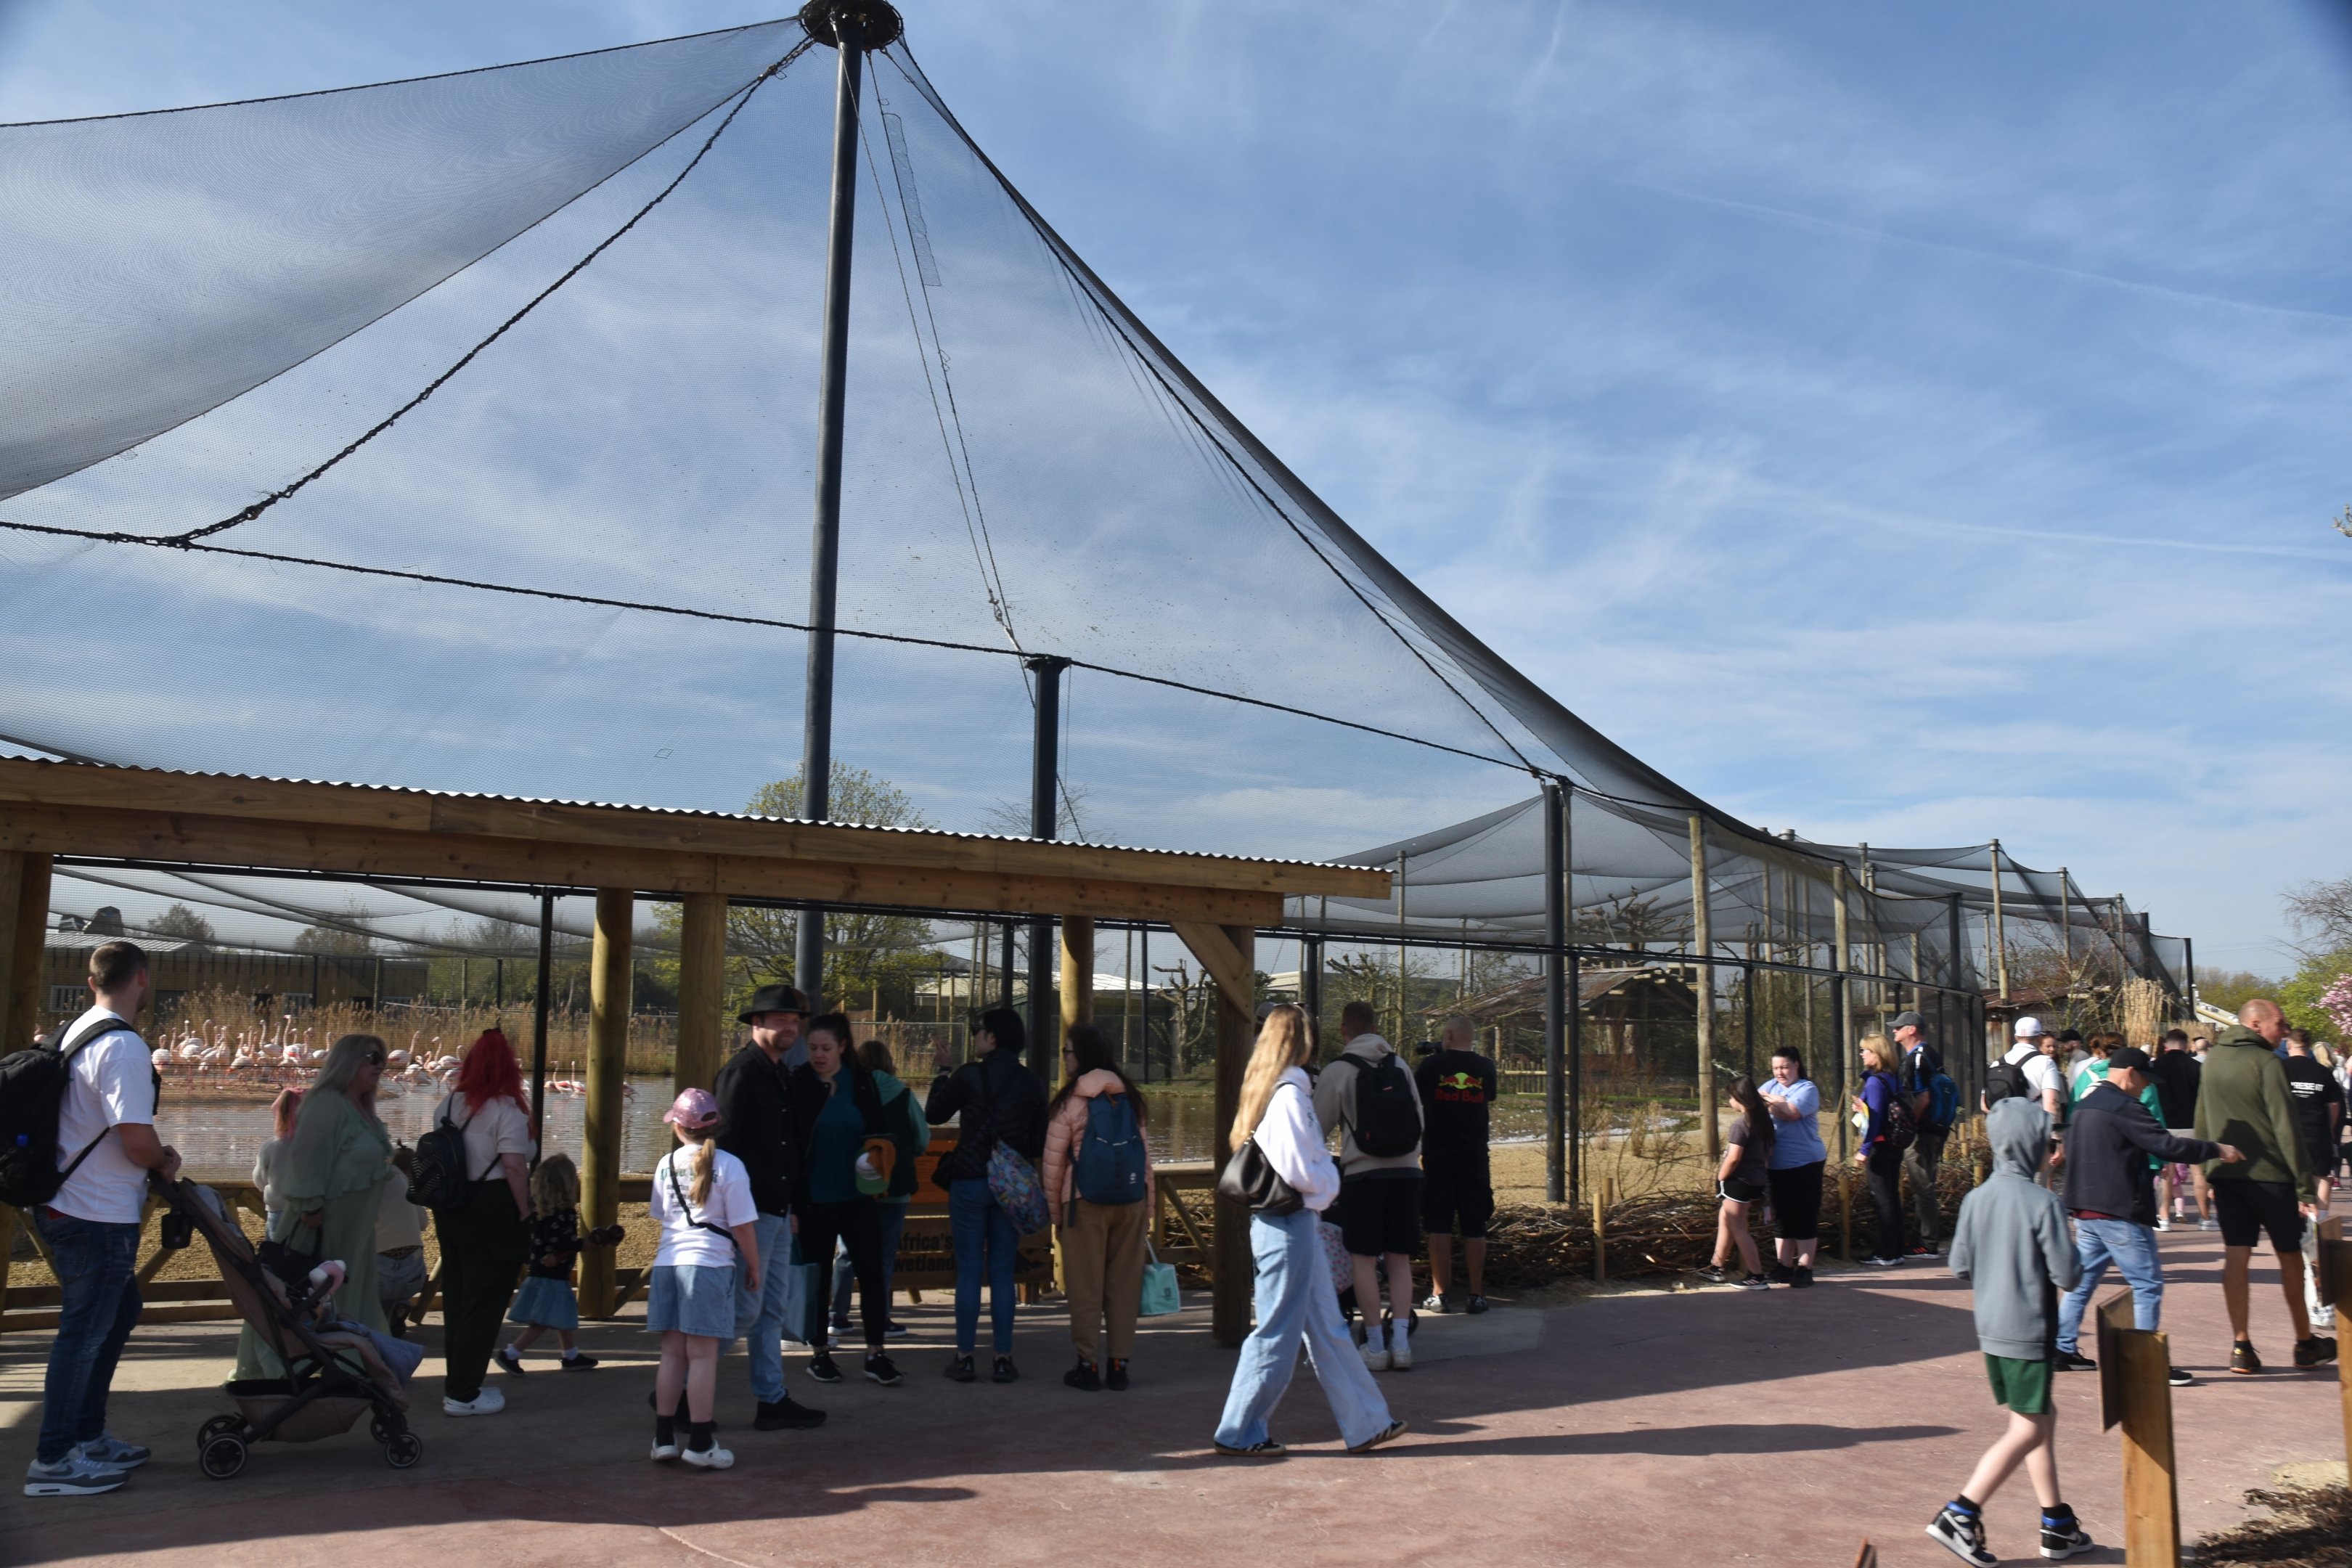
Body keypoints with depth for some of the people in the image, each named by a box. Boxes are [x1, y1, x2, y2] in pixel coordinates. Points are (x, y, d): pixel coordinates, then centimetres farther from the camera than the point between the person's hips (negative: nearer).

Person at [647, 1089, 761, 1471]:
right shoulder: (728, 1166, -6)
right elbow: (743, 1226, -7)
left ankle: (664, 1438, 17)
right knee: (703, 1355, -1)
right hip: (709, 1264, -4)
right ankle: (700, 1443, 1)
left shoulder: (667, 1164, 8)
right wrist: (753, 1268, 5)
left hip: (668, 1262, 5)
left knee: (672, 1353, 12)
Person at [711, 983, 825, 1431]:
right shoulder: (741, 1071, -14)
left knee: (772, 1310, 13)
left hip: (776, 1210, 9)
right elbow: (725, 1142, -18)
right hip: (751, 1211, -9)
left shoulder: (780, 1074, 15)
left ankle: (773, 1401, 20)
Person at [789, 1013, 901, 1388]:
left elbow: (879, 1130, 9)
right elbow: (788, 1142, -6)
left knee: (871, 1271, 1)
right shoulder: (797, 1085, -6)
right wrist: (793, 1197, -8)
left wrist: (878, 1156, -12)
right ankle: (819, 1352, 21)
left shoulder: (861, 1083, 1)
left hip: (858, 1195, 2)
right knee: (819, 1275, 8)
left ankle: (876, 1354, 8)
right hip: (815, 1200, -2)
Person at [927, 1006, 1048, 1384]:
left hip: (970, 1181, -3)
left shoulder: (970, 1075, -9)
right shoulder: (1032, 1083, 3)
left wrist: (943, 1071, 12)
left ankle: (965, 1357, 9)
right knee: (1003, 1274, 8)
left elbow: (934, 1114, 3)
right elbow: (1039, 1143, 7)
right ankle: (1003, 1359, 8)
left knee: (969, 1272, 5)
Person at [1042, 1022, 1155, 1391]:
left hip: (1086, 1204, -4)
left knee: (1085, 1288, 5)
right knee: (1124, 1286, 8)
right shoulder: (1132, 1098, 7)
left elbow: (1053, 1163, -3)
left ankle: (1089, 1365, 8)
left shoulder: (1070, 1102, -5)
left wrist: (1056, 1212, 7)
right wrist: (1148, 1208, 15)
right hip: (1132, 1203, 4)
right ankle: (1119, 1365, 12)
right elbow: (1146, 1154, 9)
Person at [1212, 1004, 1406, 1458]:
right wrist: (1329, 1183, -3)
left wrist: (1321, 1184, 6)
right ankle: (1239, 1434, 10)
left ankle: (1365, 1424, 21)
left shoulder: (1269, 1092, 12)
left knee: (1327, 1328, 14)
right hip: (1289, 1222, -10)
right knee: (1277, 1334, 0)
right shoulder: (1289, 1094, -17)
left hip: (1296, 1222, 10)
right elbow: (1297, 1170, -22)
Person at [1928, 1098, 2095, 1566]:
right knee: (2028, 1430, 2)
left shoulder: (1976, 1199, 1)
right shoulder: (2043, 1203, -17)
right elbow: (2067, 1276, -15)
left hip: (1990, 1329, 7)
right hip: (2028, 1331, -7)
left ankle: (2057, 1525, 26)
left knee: (2043, 1418, 19)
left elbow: (1959, 1266, 4)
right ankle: (1959, 1515, -3)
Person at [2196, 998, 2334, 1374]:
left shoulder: (2212, 1059, 8)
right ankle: (2305, 1344, 24)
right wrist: (2305, 1188, -14)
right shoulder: (2266, 1063, -12)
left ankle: (2241, 1347, 1)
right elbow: (2286, 1128, -15)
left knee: (2236, 1256, 4)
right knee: (2290, 1256, 11)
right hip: (2269, 1174, -5)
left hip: (2224, 1172, 5)